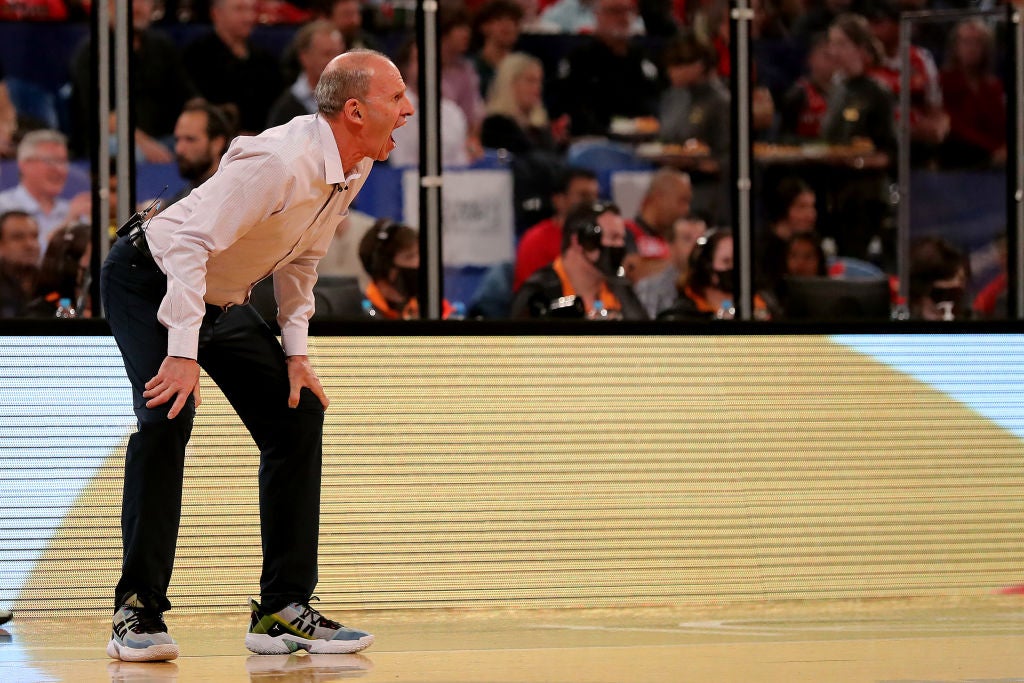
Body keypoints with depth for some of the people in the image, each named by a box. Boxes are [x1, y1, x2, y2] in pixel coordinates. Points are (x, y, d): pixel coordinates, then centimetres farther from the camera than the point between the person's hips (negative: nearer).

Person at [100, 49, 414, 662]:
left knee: (299, 416, 0)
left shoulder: (354, 171, -4)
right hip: (151, 282, -9)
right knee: (168, 414, -27)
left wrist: (296, 351, 0)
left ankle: (284, 612, 3)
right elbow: (190, 241, -35)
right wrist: (182, 352, -40)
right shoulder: (280, 163, -32)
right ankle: (139, 611, -21)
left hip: (225, 301, 9)